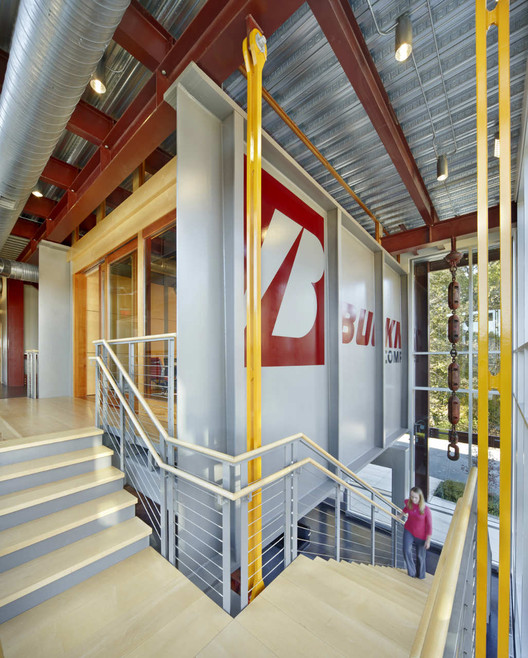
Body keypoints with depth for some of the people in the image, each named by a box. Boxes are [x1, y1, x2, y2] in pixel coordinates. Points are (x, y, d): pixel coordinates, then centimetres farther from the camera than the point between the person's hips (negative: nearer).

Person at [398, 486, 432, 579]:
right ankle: (412, 573, 9)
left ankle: (420, 576, 36)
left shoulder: (426, 509, -25)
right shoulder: (409, 503, -13)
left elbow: (429, 525, -13)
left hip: (421, 535, -2)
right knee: (406, 551, -12)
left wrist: (428, 540, -8)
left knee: (420, 556, 11)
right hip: (409, 531, 2)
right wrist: (401, 516, 24)